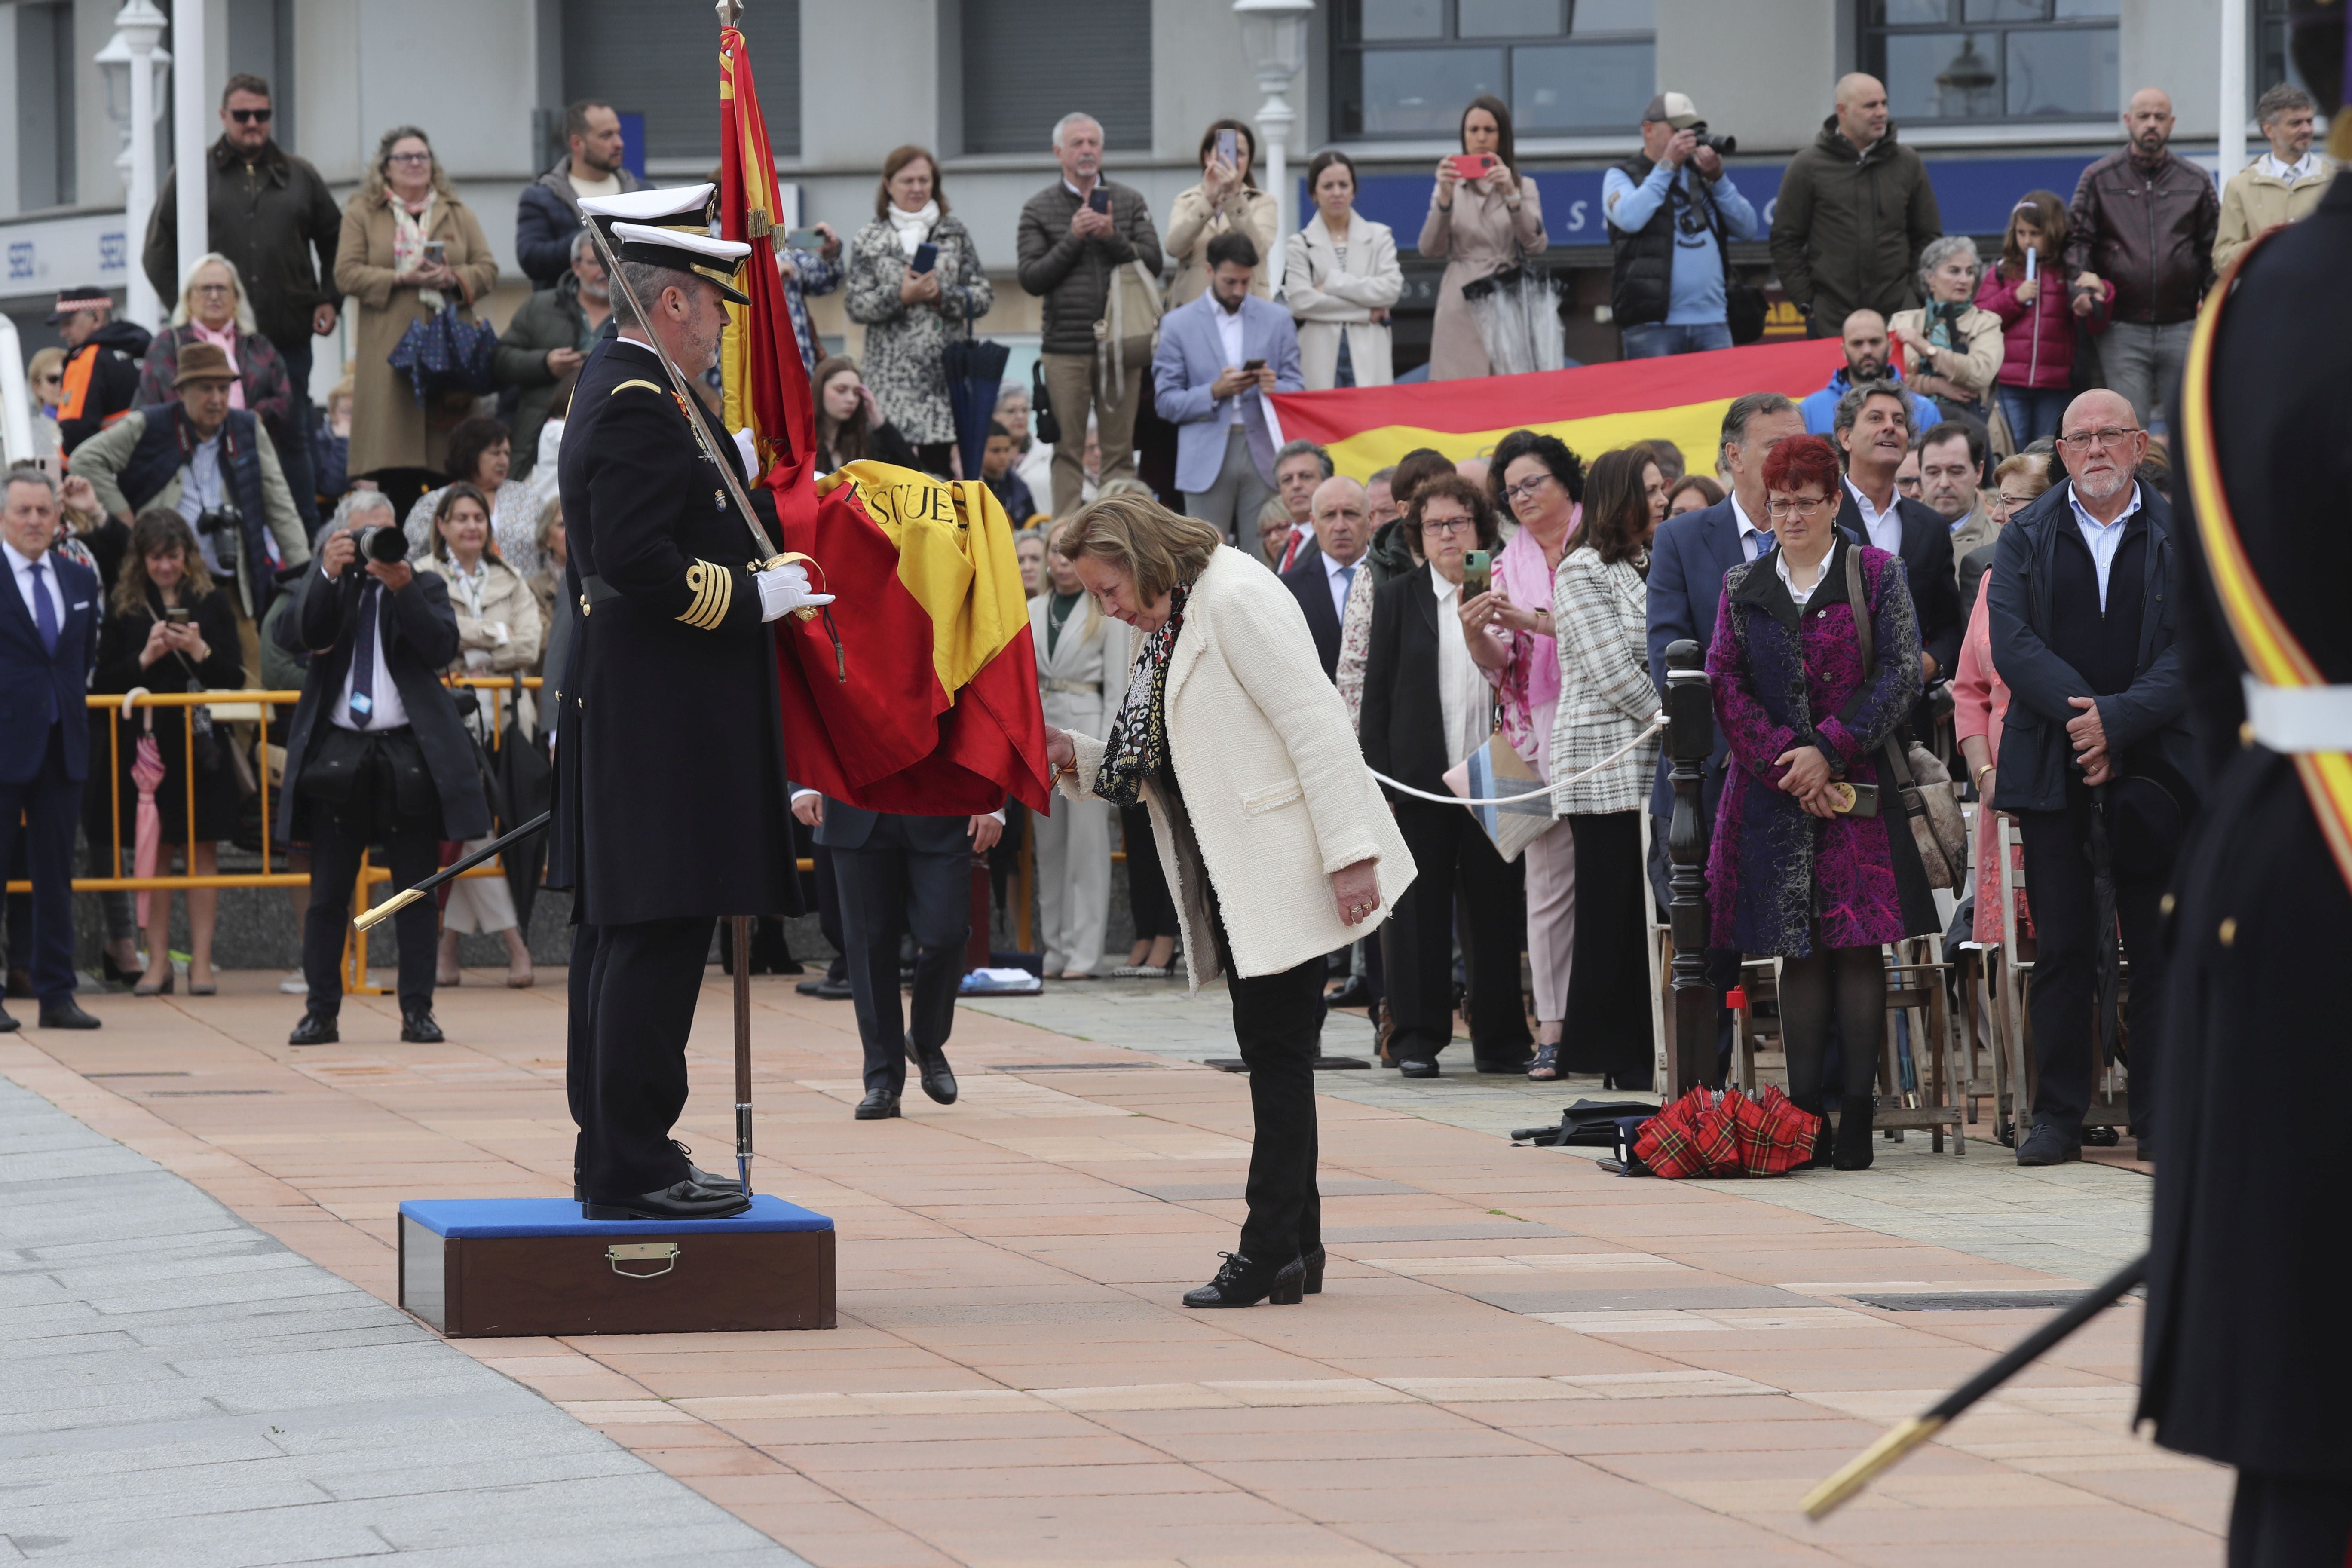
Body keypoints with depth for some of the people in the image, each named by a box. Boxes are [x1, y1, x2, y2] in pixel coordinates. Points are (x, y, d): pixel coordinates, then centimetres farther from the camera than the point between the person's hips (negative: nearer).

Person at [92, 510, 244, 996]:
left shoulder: (211, 602, 3)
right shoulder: (123, 606, 4)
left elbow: (234, 678, 2)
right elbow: (103, 682, 0)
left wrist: (202, 653, -15)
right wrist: (145, 659, -14)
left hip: (200, 741, 0)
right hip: (146, 742, 0)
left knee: (203, 848, 0)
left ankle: (202, 961, 3)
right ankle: (158, 960, 8)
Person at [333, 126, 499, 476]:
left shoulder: (459, 214, 18)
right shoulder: (362, 214, 9)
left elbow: (488, 270, 12)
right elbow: (347, 275, -1)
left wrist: (452, 278, -9)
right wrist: (401, 280, -13)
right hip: (390, 347, -2)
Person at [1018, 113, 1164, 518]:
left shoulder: (1130, 203, 10)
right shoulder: (1038, 209, 6)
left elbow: (1153, 263, 3)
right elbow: (1031, 280, -1)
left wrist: (1113, 238, -12)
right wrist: (1072, 239, -11)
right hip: (1065, 348, -1)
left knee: (1120, 450, 1)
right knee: (1068, 450, 0)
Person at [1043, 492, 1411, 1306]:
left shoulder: (1237, 600, -14)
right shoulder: (1163, 627, 15)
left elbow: (1316, 726, -19)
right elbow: (1159, 766, 18)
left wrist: (1350, 853, -23)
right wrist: (1075, 756, 1)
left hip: (1286, 869, -9)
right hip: (1233, 876, 9)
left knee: (1278, 1052, -6)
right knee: (1271, 1055, 10)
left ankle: (1272, 1249, -4)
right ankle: (1296, 1247, 14)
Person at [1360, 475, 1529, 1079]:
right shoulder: (1398, 598, 7)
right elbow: (1377, 695, 4)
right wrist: (1379, 780, -2)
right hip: (1421, 776, 0)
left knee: (1497, 909, 3)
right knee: (1418, 909, 2)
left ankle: (1500, 1039, 10)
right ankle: (1417, 1039, 7)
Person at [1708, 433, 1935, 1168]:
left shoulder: (1877, 575, 5)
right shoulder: (1742, 588, 12)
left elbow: (1900, 673, -2)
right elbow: (1725, 688, 5)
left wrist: (1829, 751, -11)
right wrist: (1787, 765, -8)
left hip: (1858, 787, -2)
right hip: (1776, 795, 2)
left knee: (1859, 944, -5)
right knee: (1798, 951, 2)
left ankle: (1857, 1114, -5)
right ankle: (1805, 1114, 3)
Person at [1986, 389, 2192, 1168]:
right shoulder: (2026, 540, 9)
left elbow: (2193, 649, -4)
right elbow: (2012, 644, -3)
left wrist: (2117, 721, -16)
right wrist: (2082, 712, -16)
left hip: (2157, 765, -1)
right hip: (2052, 769, 1)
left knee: (2159, 948, 1)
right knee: (2062, 948, 2)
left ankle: (2160, 1118, 6)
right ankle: (2057, 1115, 6)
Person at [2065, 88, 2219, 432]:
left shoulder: (2196, 182, 11)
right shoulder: (2099, 179, 7)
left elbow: (2213, 249, 13)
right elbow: (2078, 239, 6)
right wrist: (2084, 282, -13)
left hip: (2182, 328, 2)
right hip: (2122, 330, -2)